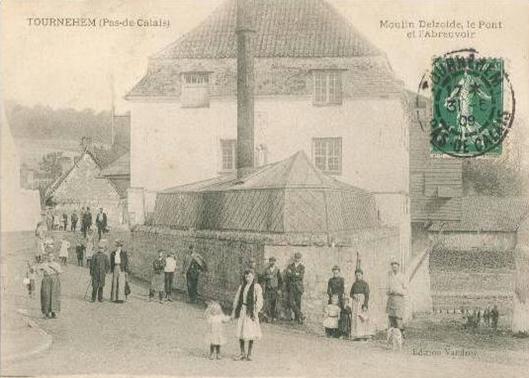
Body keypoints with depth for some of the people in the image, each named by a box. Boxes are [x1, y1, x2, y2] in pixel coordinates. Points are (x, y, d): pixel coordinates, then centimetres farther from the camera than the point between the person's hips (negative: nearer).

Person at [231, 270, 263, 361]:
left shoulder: (257, 287, -2)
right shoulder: (241, 286, 12)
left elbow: (259, 300, -7)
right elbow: (237, 299, 15)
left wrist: (256, 312, -15)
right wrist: (234, 311, 8)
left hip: (251, 311, -4)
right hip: (242, 311, 4)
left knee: (251, 333, -2)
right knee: (240, 333, 3)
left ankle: (249, 354, 7)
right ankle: (243, 353, 12)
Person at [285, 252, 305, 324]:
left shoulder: (302, 267, 5)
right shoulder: (290, 266, 10)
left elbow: (301, 276, -11)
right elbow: (288, 274, -4)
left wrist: (292, 274, -11)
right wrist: (296, 274, -8)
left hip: (298, 287, -1)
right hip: (291, 286, 1)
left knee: (298, 303, 2)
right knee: (291, 302, -13)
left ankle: (297, 318, 11)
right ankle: (300, 315, -9)